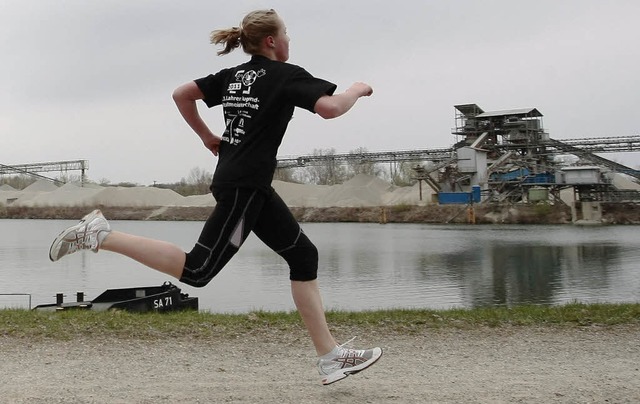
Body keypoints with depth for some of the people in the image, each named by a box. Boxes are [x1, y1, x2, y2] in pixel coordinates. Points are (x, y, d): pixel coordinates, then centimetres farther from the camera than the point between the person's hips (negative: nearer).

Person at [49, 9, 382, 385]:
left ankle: (330, 356, 10)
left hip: (251, 186, 10)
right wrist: (357, 89, 0)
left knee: (304, 254, 9)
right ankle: (100, 235, -8)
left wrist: (207, 137, 23)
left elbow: (182, 94, 14)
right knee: (198, 271, -9)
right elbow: (330, 107, -20)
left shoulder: (233, 76, 16)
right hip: (244, 186, -10)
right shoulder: (287, 74, -6)